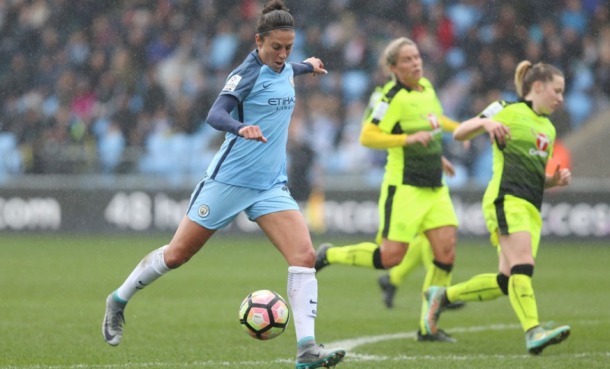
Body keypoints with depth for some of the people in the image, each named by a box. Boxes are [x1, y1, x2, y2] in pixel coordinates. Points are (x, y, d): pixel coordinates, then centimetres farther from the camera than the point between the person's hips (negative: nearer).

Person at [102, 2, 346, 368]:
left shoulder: (284, 69, 8)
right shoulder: (249, 72, -14)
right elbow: (216, 114, -30)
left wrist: (306, 66, 48)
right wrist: (241, 128, -48)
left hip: (271, 185, 6)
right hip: (230, 180, -6)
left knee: (305, 255, -14)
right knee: (177, 255, 4)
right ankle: (118, 301, 29)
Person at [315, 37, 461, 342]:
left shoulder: (426, 88, 10)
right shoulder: (393, 98, -14)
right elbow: (367, 137, -20)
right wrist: (409, 139, -27)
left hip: (434, 188, 7)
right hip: (404, 188, -7)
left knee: (446, 250, -5)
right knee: (391, 256, -9)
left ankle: (427, 326, 3)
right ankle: (329, 255, 15)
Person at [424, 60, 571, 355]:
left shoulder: (548, 128, 24)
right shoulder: (507, 111, 3)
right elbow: (459, 134, 1)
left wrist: (557, 179, 8)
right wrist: (485, 122, -19)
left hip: (531, 209, 8)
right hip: (506, 198, -8)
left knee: (507, 281, 1)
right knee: (523, 265, -23)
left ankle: (442, 296, 18)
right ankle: (533, 333, -32)